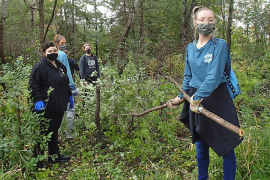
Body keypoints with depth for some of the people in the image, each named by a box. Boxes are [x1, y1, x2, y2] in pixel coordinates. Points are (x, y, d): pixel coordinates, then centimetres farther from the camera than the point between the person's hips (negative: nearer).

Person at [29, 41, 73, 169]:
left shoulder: (61, 66, 15)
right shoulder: (40, 66, -11)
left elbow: (66, 84, 25)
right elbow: (33, 85, -15)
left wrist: (69, 96, 23)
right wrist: (38, 100, -24)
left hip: (59, 106, 8)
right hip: (47, 107, -8)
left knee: (54, 131, 18)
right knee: (44, 133, -2)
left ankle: (54, 156, 31)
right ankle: (37, 160, 10)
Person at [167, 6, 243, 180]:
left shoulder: (220, 45, -9)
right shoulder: (190, 48, 7)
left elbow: (214, 76, -19)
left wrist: (198, 98, -23)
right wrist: (181, 97, 15)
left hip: (217, 100, -4)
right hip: (196, 100, 5)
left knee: (226, 146, 3)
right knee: (201, 146, 16)